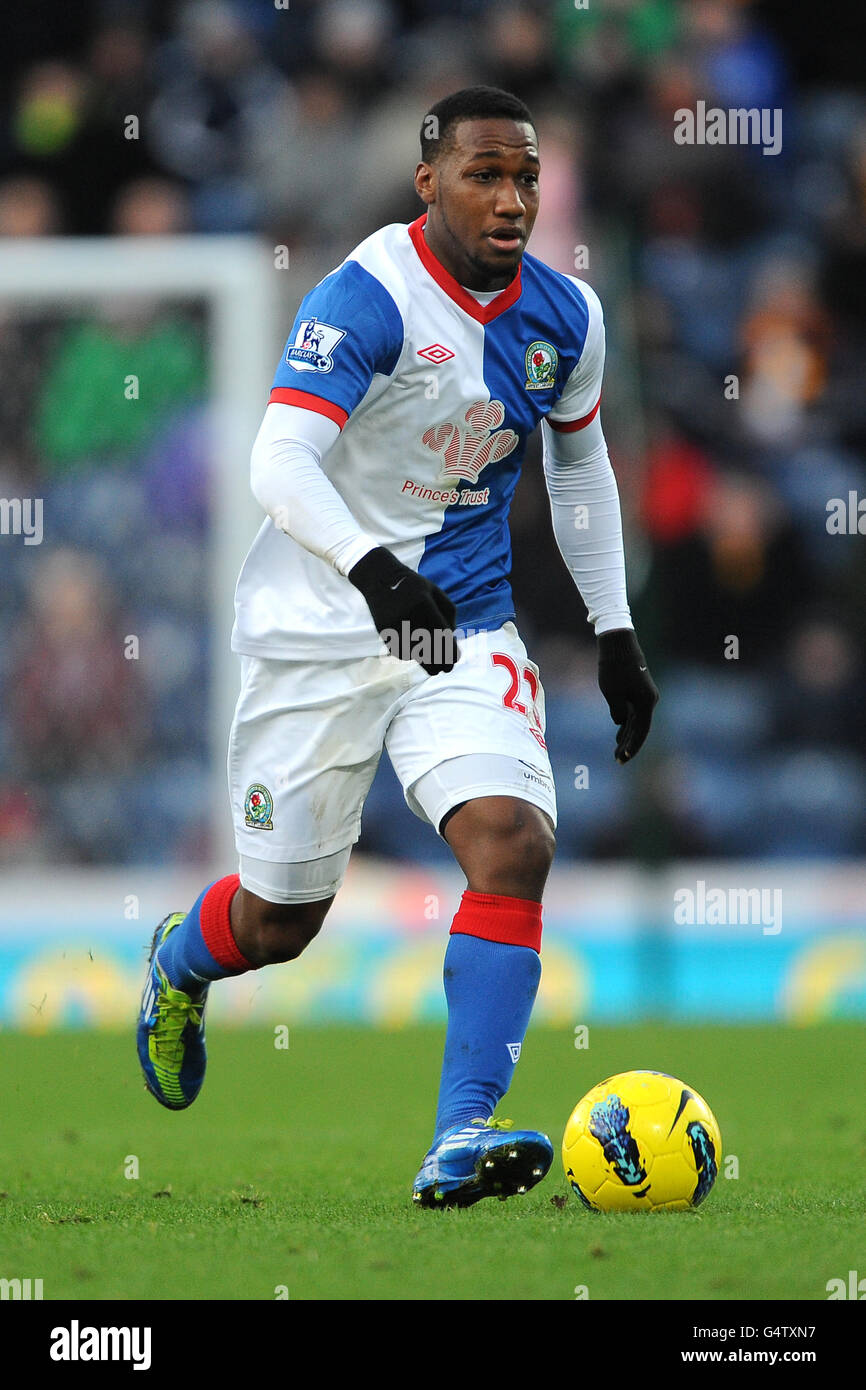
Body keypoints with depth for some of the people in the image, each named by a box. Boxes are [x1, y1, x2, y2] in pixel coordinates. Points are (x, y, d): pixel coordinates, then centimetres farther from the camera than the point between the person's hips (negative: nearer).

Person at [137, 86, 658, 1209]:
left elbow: (580, 463, 19)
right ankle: (179, 964, 45)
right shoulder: (368, 299, -18)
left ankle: (462, 1141, -23)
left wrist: (614, 633, 16)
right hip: (322, 627, -4)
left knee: (514, 843, -22)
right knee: (280, 922, 7)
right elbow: (279, 464, -29)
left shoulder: (565, 315, 1)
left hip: (465, 626, 4)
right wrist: (372, 565, -46)